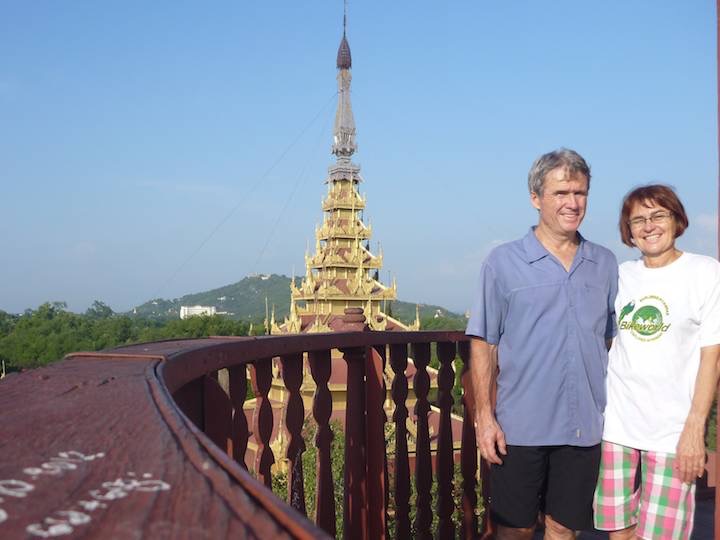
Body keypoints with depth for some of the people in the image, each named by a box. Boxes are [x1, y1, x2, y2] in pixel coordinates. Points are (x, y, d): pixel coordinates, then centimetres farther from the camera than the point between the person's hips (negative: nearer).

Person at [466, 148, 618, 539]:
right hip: (520, 428, -3)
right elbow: (483, 344, -3)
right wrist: (484, 415, -9)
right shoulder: (503, 262, -3)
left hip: (584, 427, 3)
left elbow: (612, 342, 13)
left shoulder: (605, 264, 7)